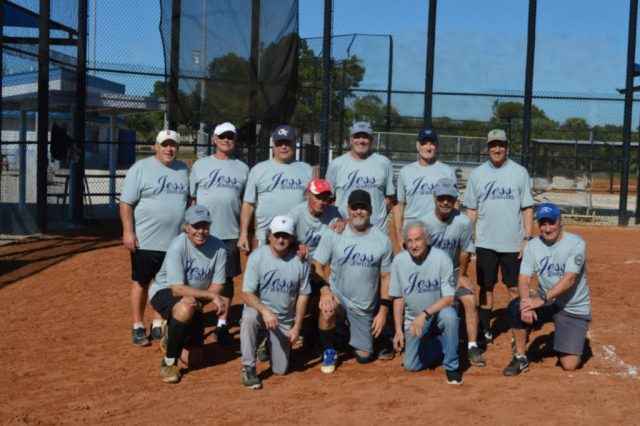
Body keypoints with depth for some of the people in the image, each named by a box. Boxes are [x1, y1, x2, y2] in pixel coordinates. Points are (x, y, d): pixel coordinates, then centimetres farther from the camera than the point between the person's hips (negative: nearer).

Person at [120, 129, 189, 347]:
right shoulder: (141, 168, -6)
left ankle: (158, 325, 24)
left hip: (176, 241, 5)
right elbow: (126, 203, -8)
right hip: (145, 240, -5)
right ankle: (138, 327, 17)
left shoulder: (183, 169, 9)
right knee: (141, 282, 6)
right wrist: (128, 231, -15)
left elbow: (188, 201, 17)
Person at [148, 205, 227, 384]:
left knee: (194, 359, 4)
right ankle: (169, 362, -20)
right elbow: (178, 289, -29)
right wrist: (212, 296, -33)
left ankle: (171, 333, 37)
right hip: (164, 292, -4)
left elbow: (218, 285, -12)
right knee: (186, 308, -41)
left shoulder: (218, 247, -16)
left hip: (196, 302, 4)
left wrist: (198, 300, -28)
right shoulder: (177, 246, -26)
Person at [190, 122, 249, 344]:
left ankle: (222, 324, 16)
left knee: (227, 278, 6)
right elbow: (191, 199, 4)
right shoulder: (200, 165, 4)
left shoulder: (242, 168, 8)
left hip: (231, 234, 1)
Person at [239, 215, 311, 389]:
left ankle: (271, 344, 35)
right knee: (249, 317, -39)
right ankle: (248, 368, -20)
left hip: (285, 320, 2)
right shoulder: (257, 257, -15)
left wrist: (297, 327, -4)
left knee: (280, 370, 1)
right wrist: (265, 311, -35)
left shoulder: (300, 261, -10)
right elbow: (247, 294, -18)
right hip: (259, 309, -2)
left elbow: (303, 295, -1)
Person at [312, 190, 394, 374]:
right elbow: (317, 265, -10)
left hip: (365, 307, 2)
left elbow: (386, 277, 0)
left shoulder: (383, 240, -6)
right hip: (337, 296, -2)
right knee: (327, 310, -37)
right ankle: (329, 351, -7)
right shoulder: (333, 234, -9)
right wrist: (324, 289, -28)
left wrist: (383, 310, -4)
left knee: (364, 356, 6)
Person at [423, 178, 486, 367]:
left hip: (454, 272, 0)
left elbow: (465, 252, -5)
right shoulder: (425, 222, -19)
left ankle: (472, 347, -13)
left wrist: (462, 276, 2)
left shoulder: (464, 222, -18)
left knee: (470, 301, -19)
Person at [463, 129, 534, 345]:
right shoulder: (477, 174, 3)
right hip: (485, 244, 1)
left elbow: (527, 208, 0)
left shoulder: (520, 172, 0)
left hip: (513, 244, -1)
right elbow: (471, 210, 6)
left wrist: (527, 238, -7)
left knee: (515, 288, 5)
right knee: (486, 287, 8)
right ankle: (485, 329, 19)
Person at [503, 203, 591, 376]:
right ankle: (520, 358, -10)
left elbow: (569, 279, -26)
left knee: (569, 364, -12)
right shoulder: (533, 245, -4)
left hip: (574, 309, -3)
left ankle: (571, 345, 26)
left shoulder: (576, 243, -16)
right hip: (545, 302, 3)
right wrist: (526, 303, -32)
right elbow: (524, 279, -11)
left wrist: (542, 298, -38)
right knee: (516, 307, -28)